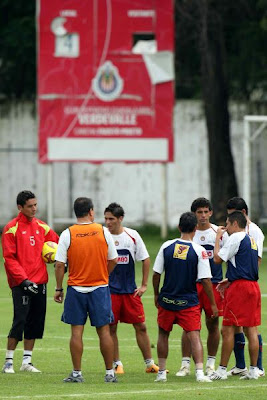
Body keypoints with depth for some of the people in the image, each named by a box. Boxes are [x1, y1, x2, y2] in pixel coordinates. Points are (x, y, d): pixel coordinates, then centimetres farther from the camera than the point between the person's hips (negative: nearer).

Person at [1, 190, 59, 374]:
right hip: (21, 284, -6)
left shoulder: (41, 226, 11)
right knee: (20, 321, -10)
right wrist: (23, 279, -17)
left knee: (36, 322, 7)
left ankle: (27, 361, 14)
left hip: (40, 282, 6)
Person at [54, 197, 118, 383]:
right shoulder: (103, 231, -2)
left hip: (76, 288, -1)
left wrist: (59, 289, 4)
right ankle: (110, 373, 8)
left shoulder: (67, 234, -6)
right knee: (104, 331, 5)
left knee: (77, 331, 3)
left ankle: (77, 373, 3)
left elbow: (60, 265, -6)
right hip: (100, 288, 1)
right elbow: (113, 260, 4)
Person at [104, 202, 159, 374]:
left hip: (130, 290, 1)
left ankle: (150, 364, 12)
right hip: (109, 290, -1)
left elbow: (146, 260, 8)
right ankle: (117, 364, 12)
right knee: (111, 328, 0)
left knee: (140, 326, 3)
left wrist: (144, 285, 4)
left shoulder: (133, 236, -1)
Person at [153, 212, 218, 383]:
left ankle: (162, 372, 20)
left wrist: (156, 295, 17)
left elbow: (156, 274, 1)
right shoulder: (199, 251, -10)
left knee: (163, 335, 17)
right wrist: (213, 304, -2)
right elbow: (206, 280, -10)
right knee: (194, 336, -4)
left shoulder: (166, 246, -3)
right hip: (189, 302, -2)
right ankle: (200, 372, -19)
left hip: (167, 300, 2)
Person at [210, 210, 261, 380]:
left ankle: (222, 370, -3)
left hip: (239, 287, -9)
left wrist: (218, 238, 1)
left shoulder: (236, 238, -9)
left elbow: (218, 258, -10)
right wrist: (230, 281, 22)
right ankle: (253, 370, 6)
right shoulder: (251, 240, 18)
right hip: (253, 285, 9)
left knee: (228, 329, -4)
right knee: (251, 329, 7)